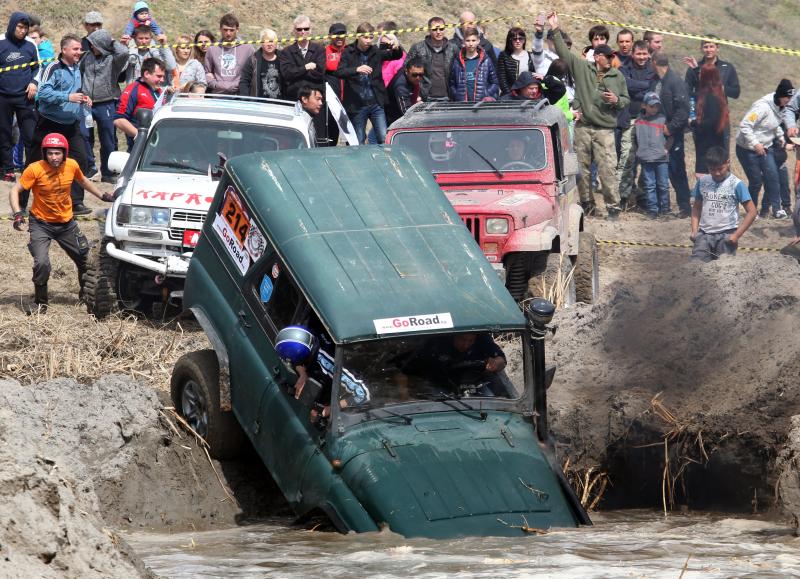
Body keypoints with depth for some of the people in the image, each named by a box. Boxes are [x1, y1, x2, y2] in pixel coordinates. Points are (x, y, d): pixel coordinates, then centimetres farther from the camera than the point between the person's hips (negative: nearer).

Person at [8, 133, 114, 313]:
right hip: (41, 224, -4)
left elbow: (84, 182, 14)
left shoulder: (72, 166, -9)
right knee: (42, 263, -22)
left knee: (86, 259, 11)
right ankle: (40, 303, -1)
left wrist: (103, 196, 14)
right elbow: (14, 191, -18)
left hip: (67, 223, 4)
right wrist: (17, 213, -31)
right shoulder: (35, 170, -21)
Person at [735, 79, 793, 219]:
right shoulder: (763, 107, -27)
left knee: (773, 177, -3)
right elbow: (744, 126, -30)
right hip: (748, 150, -8)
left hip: (765, 148, 8)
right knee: (756, 181, -2)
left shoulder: (778, 107, 1)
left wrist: (780, 135, 5)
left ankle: (776, 209, 3)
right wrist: (755, 144, -33)